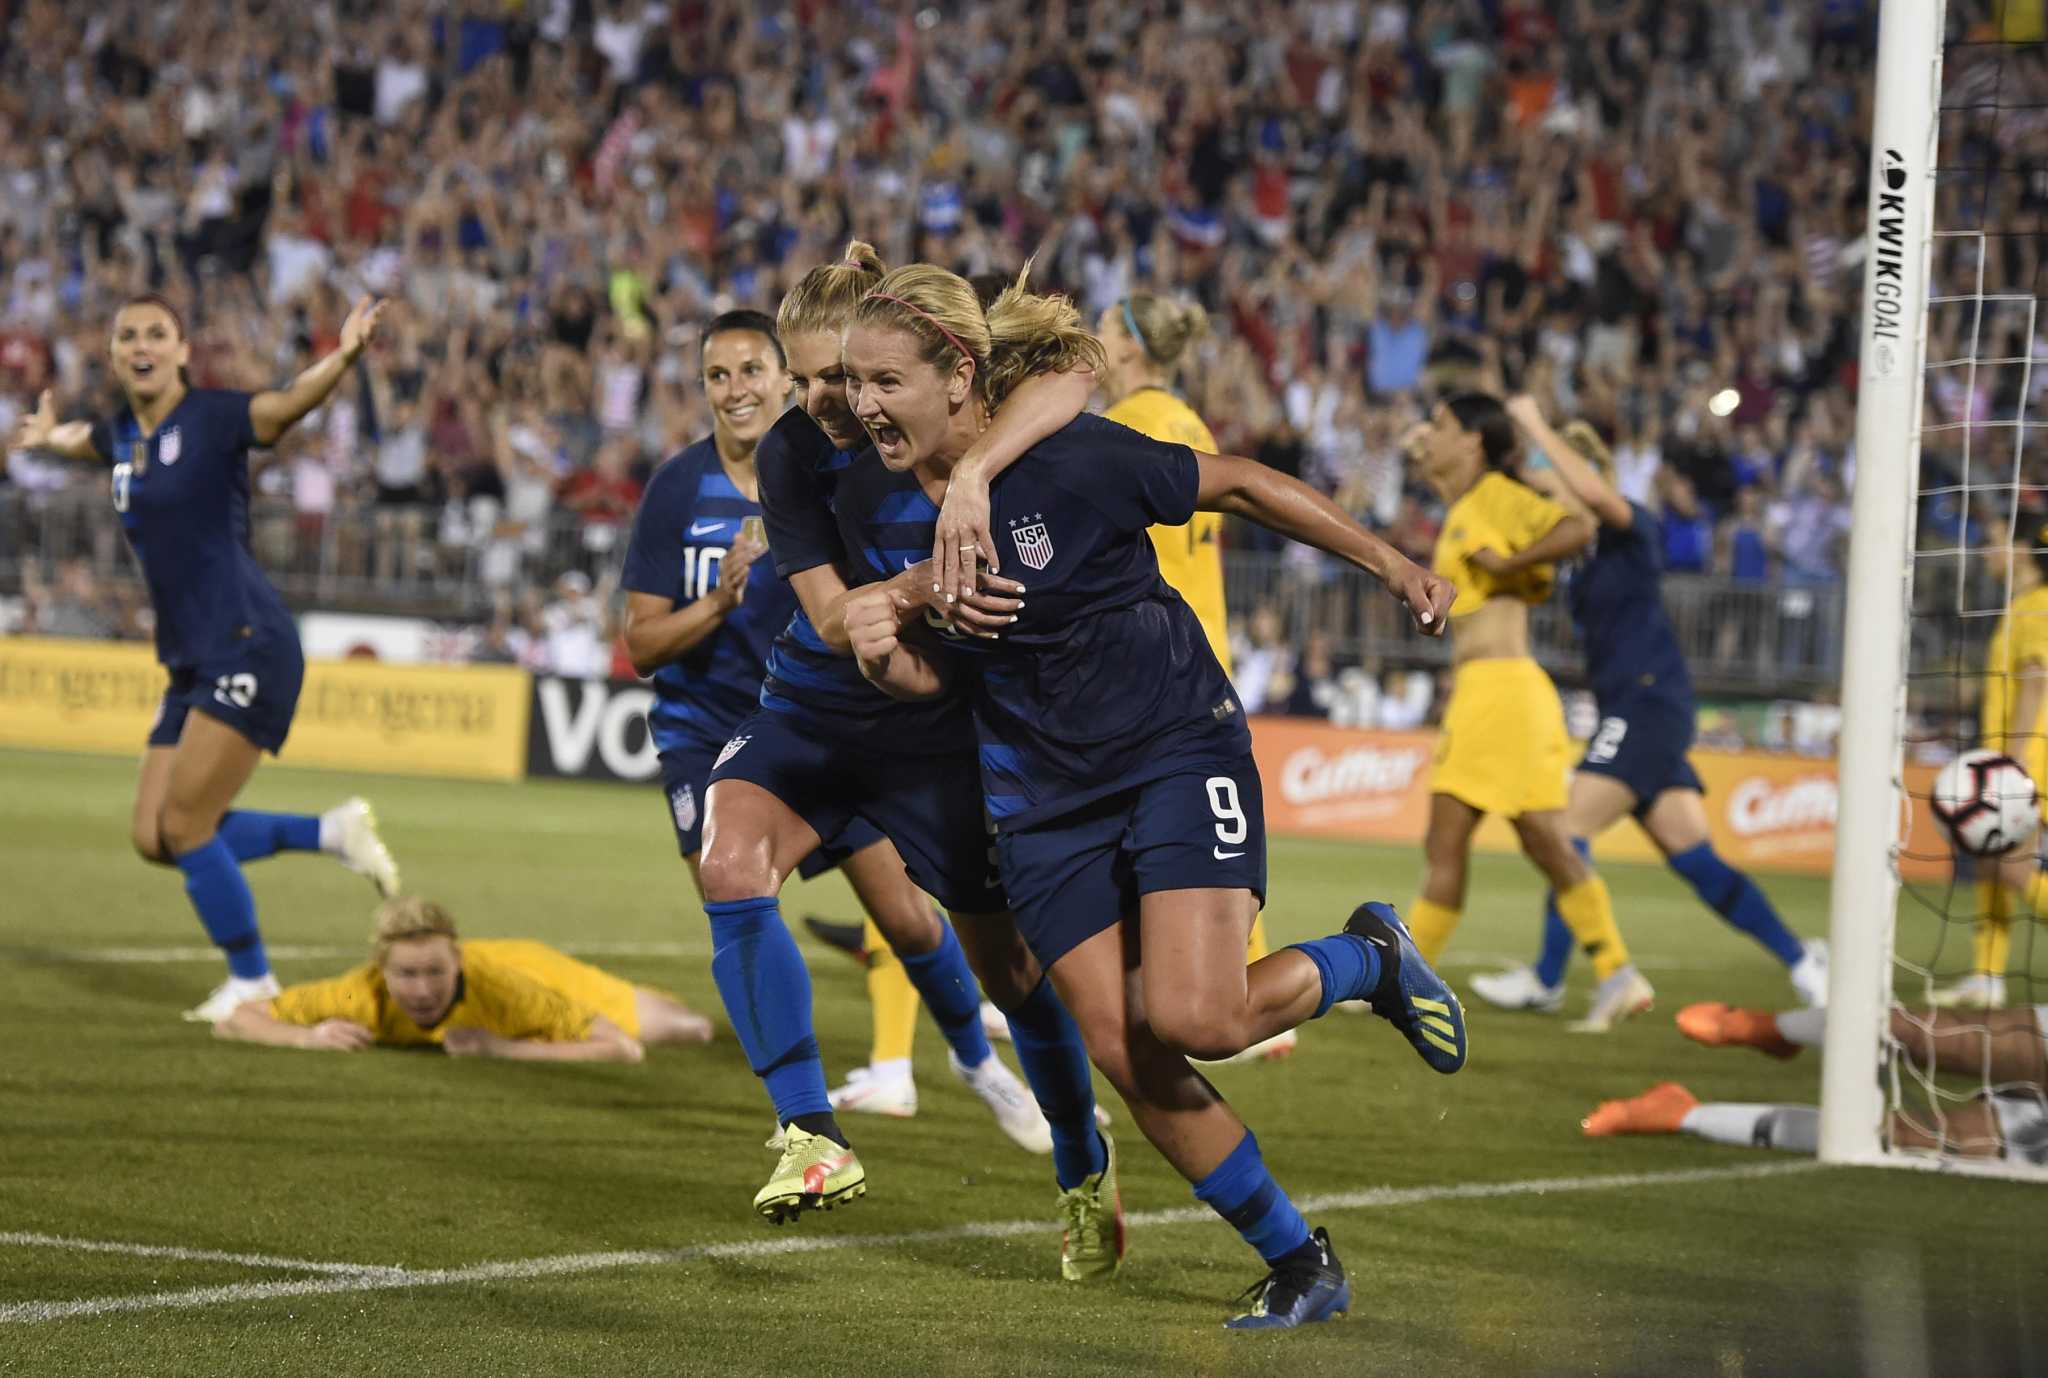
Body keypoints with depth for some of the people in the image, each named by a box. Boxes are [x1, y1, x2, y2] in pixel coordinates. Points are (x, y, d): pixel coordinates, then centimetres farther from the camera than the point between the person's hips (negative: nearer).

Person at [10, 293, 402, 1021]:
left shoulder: (214, 418, -9)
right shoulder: (121, 436, 11)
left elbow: (290, 401, -29)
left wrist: (344, 357, -47)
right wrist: (46, 434, 55)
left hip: (248, 647, -8)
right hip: (190, 659, 8)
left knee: (185, 826, -9)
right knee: (153, 837, 5)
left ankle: (251, 982, 9)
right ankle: (333, 831, 17)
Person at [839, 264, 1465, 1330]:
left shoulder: (1070, 458, -21)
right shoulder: (872, 507, -6)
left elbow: (1239, 485, -7)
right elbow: (932, 677, 5)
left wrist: (1387, 562, -4)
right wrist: (881, 654, -19)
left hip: (1176, 747, -5)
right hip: (1040, 795, 5)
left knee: (1192, 1017, -21)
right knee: (1125, 1058, -3)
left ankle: (1369, 961, 11)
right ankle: (1298, 1264, 15)